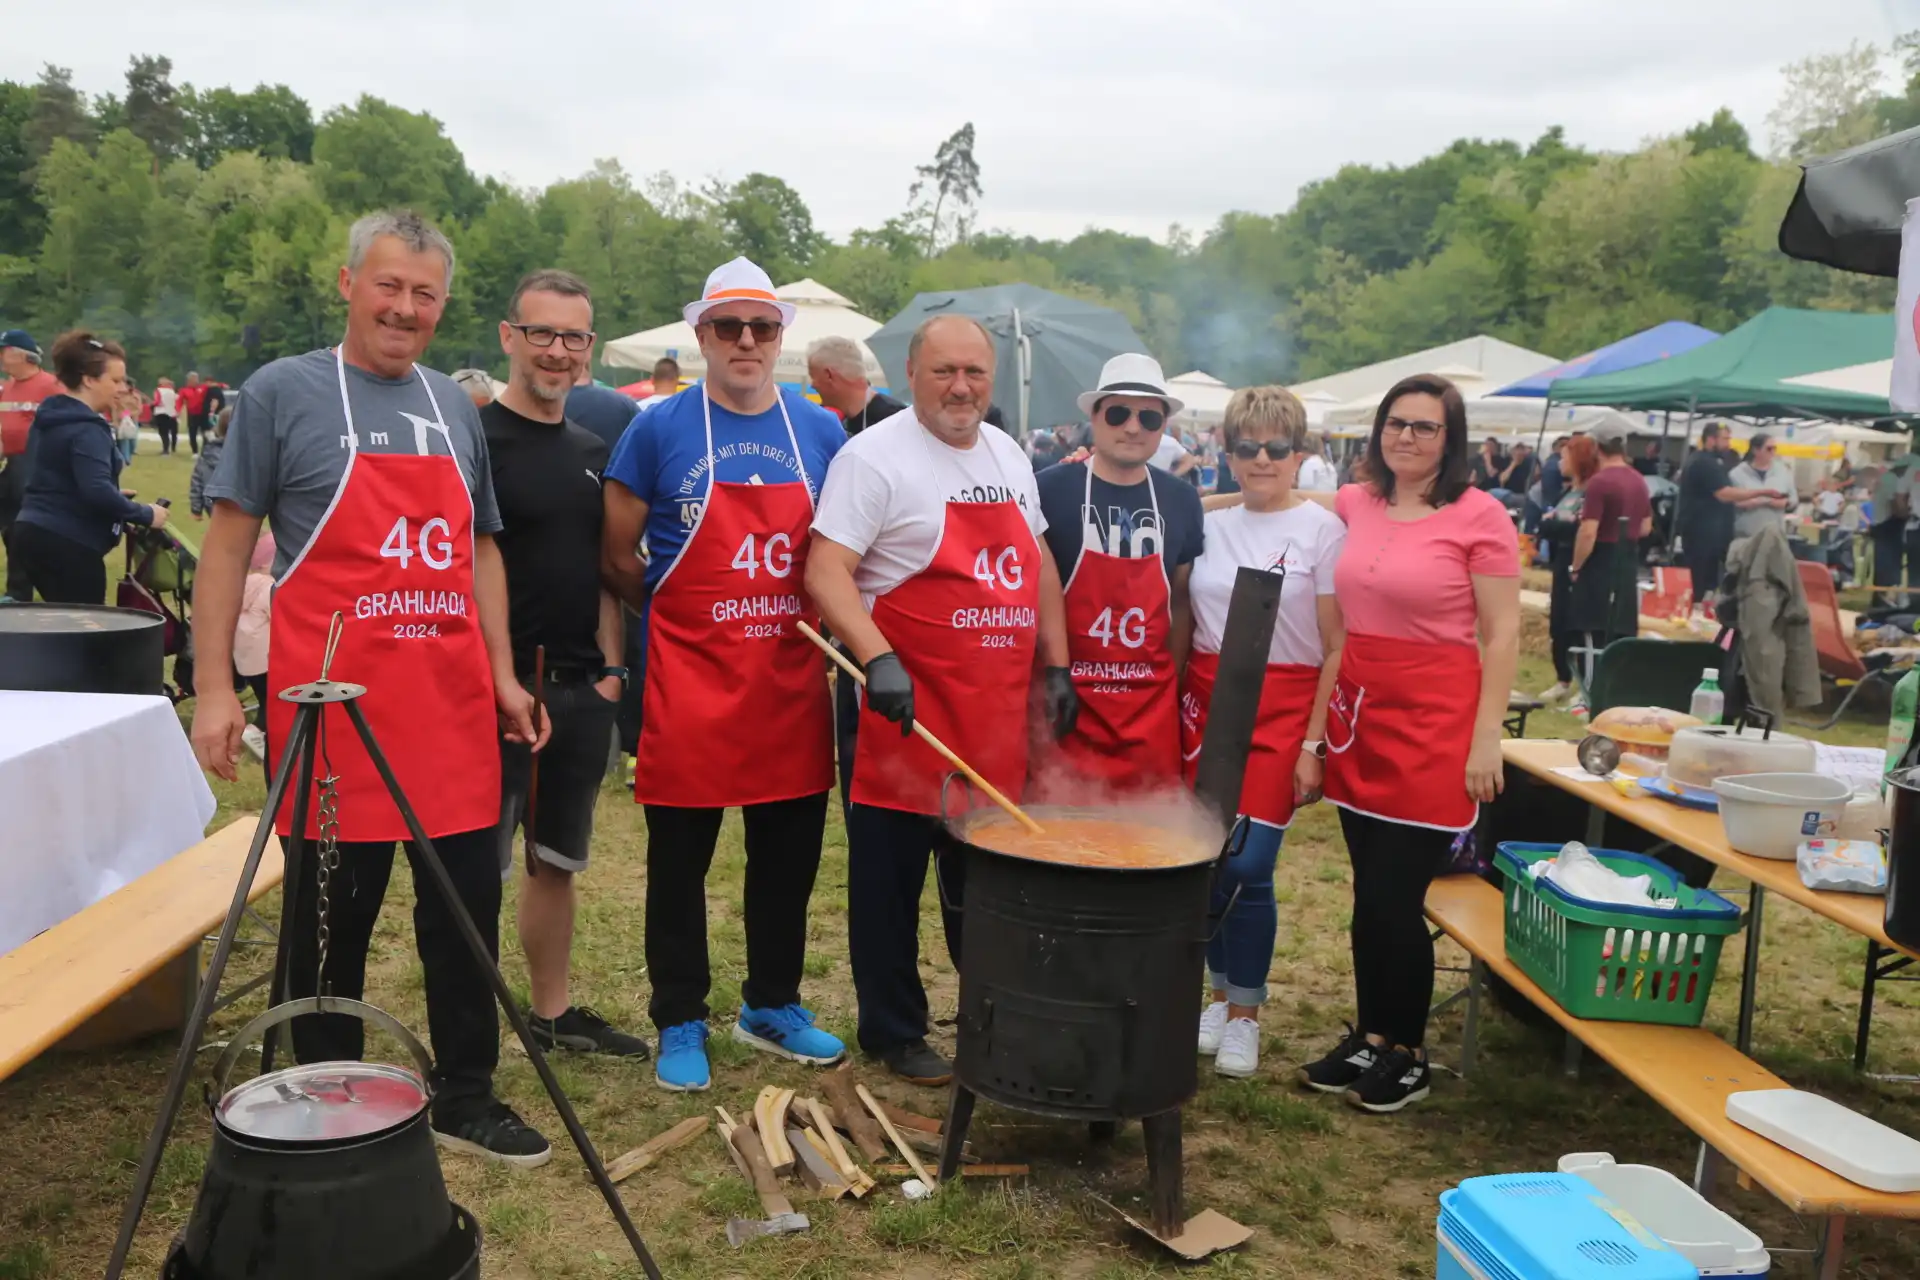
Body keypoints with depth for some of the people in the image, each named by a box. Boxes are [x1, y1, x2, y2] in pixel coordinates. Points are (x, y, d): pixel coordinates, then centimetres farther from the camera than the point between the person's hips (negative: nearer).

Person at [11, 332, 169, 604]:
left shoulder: (53, 417, 13)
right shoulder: (87, 430, -17)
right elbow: (96, 491, -28)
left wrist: (117, 500, 20)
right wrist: (146, 515, -18)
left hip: (36, 532, 10)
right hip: (67, 542, -10)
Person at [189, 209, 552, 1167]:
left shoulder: (456, 408, 13)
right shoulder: (281, 394, -1)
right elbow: (228, 545, -2)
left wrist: (503, 674, 10)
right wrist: (214, 686, -9)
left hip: (454, 704, 5)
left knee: (467, 912, 9)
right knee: (332, 918, 6)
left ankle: (466, 1097, 24)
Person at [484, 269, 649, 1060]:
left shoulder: (593, 453, 12)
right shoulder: (475, 438, -9)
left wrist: (609, 665, 8)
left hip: (582, 691, 7)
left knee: (558, 862, 17)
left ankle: (552, 1012, 30)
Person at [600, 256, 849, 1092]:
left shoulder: (820, 431, 7)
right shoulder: (659, 429, -3)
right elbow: (617, 559, 1)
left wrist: (819, 617, 3)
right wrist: (684, 613, 5)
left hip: (793, 679, 4)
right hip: (689, 680, -3)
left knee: (790, 851, 13)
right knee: (680, 858, 6)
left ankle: (773, 1005, 31)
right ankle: (680, 1023, 21)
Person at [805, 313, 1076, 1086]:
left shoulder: (1009, 457, 13)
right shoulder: (875, 457, -9)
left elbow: (1038, 565, 19)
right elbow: (825, 571, -17)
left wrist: (1055, 667, 13)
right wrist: (878, 659, -30)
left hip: (997, 711, 6)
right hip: (903, 705, -6)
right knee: (890, 876, 6)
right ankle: (894, 1034, 21)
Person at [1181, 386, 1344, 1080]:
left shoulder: (1323, 530, -4)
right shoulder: (1211, 527, 7)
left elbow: (1338, 649, -6)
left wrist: (1314, 742, -9)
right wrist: (1179, 708, 4)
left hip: (1281, 712, -4)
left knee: (1246, 868, -8)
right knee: (1207, 866, 4)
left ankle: (1246, 1013, 11)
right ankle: (1222, 992, 24)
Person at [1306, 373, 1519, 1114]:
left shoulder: (1479, 516, -9)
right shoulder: (1356, 504, 6)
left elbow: (1502, 635, -8)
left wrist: (1486, 739, -11)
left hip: (1433, 724, -5)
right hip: (1359, 714, 5)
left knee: (1393, 898, -1)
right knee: (1370, 894, 13)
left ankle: (1409, 1054, 18)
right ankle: (1369, 1037, 28)